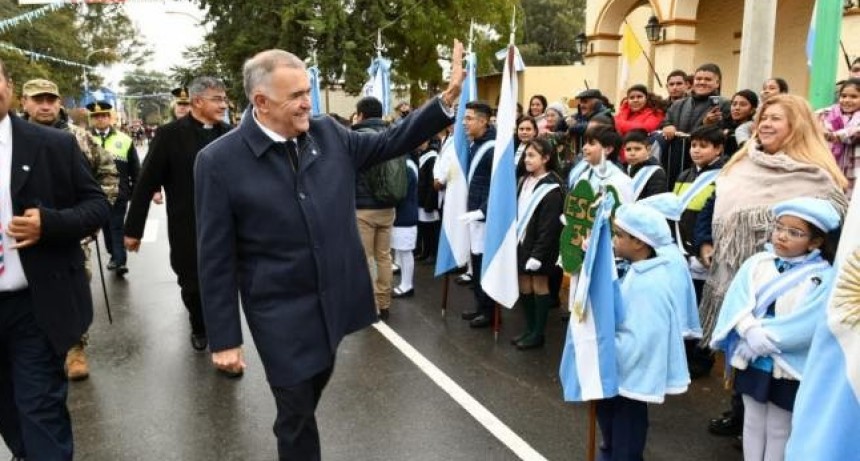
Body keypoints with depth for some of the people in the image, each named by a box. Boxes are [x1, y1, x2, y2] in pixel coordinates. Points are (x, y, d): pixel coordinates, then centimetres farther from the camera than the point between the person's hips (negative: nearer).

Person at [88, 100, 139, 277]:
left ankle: (119, 260, 0)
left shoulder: (124, 140, 1)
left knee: (117, 226, -2)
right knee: (106, 226, 13)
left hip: (119, 193, -2)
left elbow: (135, 170, 3)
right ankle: (116, 256, 27)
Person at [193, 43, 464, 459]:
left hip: (335, 301, 5)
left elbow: (390, 143, 9)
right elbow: (216, 260, -12)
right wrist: (224, 339, -10)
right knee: (297, 414, 9)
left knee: (312, 393, 26)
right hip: (282, 316, -5)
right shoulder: (220, 161, -14)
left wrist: (447, 99, -3)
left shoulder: (328, 134, -2)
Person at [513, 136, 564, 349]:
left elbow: (549, 226, -17)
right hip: (522, 241, 7)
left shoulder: (552, 188, -14)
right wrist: (514, 239, 8)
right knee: (524, 285, 11)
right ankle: (530, 329, 23)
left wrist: (538, 253, -20)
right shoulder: (525, 181, 10)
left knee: (539, 285, 3)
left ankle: (538, 334, 14)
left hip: (539, 246, -7)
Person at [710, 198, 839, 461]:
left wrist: (763, 336, -20)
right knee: (753, 422, 18)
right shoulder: (757, 262, -1)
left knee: (779, 429, 12)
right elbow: (737, 302, -9)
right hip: (752, 360, 4)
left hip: (789, 367, -3)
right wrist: (751, 331, -26)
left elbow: (807, 325, -20)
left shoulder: (823, 277, -11)